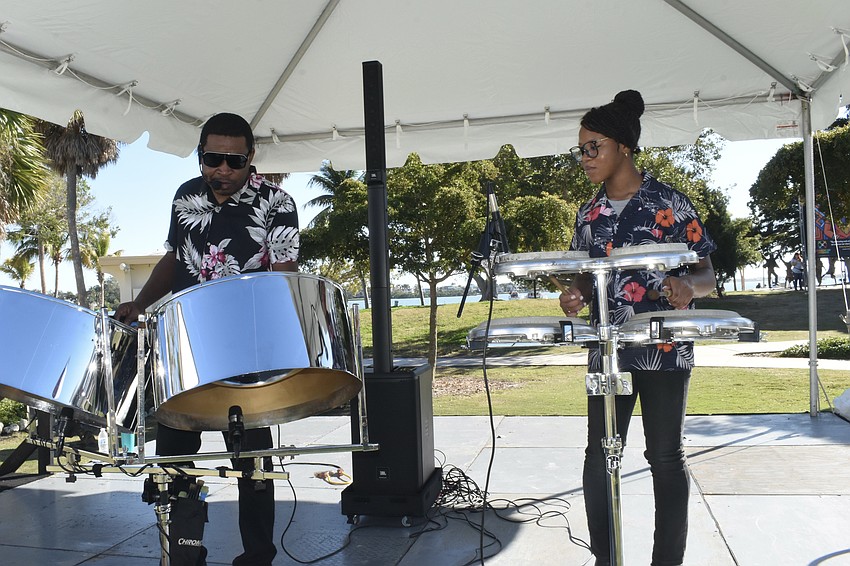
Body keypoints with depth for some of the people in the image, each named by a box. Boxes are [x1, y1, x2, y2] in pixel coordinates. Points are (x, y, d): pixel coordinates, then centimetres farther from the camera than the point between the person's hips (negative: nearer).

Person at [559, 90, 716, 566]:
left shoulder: (670, 204, -5)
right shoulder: (588, 215, 10)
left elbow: (707, 276, -2)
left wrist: (688, 286, -25)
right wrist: (576, 295, -6)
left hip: (665, 351, -4)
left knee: (665, 456, 5)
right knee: (599, 454, 6)